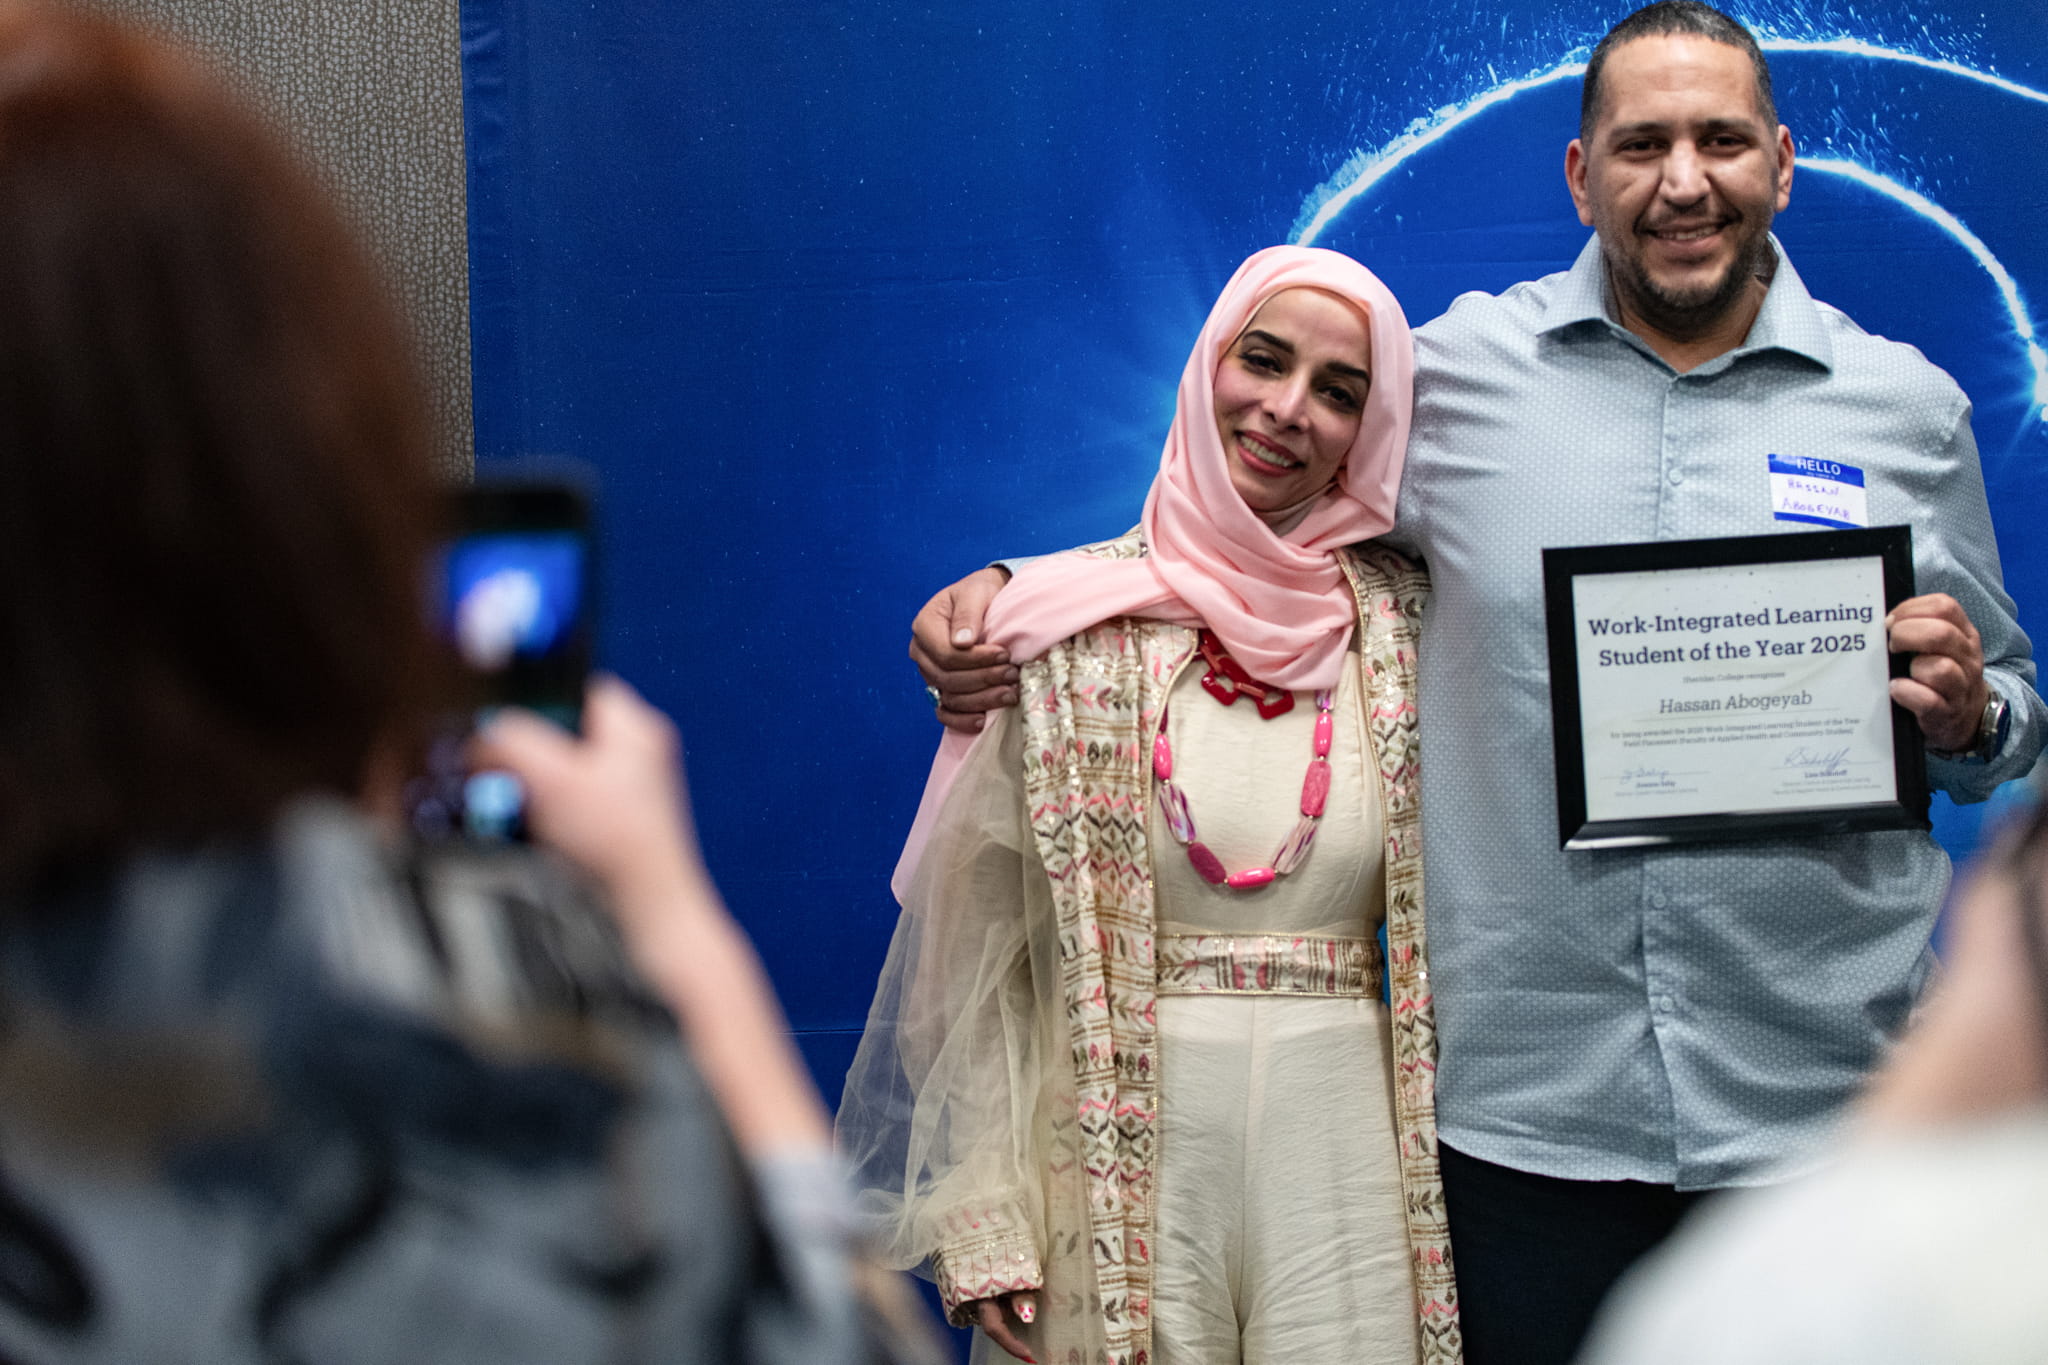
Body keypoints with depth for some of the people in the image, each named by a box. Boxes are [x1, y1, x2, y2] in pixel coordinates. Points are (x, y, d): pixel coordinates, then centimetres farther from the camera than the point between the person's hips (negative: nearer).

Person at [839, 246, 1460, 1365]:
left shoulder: (1406, 626, 4)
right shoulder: (1062, 620, -1)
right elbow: (980, 947, 1)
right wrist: (986, 1225, -3)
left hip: (1343, 1157, 1)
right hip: (1115, 1163, -1)